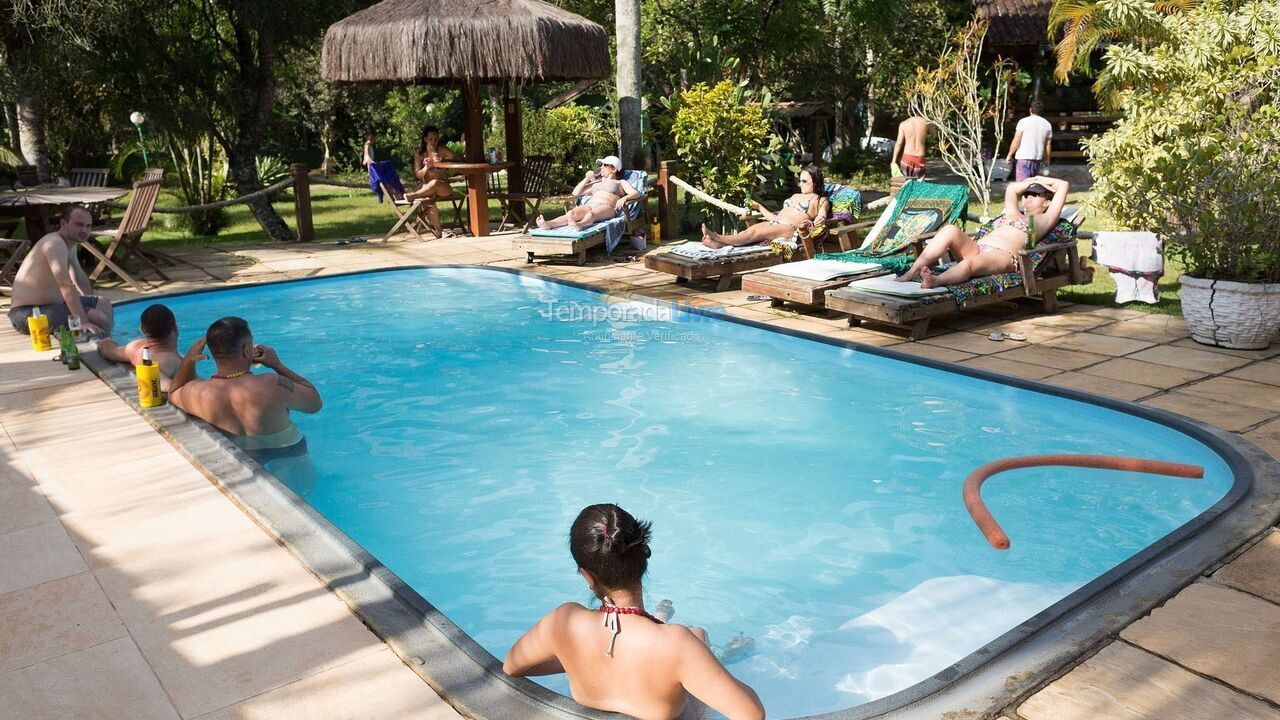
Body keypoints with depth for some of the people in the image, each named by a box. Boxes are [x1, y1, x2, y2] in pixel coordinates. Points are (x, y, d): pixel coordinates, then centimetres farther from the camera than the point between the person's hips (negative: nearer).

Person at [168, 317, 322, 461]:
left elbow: (173, 394, 5)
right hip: (286, 455, -4)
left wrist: (187, 361, -5)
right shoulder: (273, 386, -34)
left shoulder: (197, 393, -22)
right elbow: (315, 402, -15)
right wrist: (277, 365, -12)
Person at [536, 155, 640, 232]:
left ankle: (579, 225, -76)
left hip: (607, 207, -4)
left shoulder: (620, 183, 25)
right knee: (573, 213, -32)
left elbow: (636, 194, 6)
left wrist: (624, 198, -15)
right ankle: (549, 224, -60)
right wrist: (586, 179, 23)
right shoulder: (596, 182, 39)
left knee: (592, 213, -42)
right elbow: (575, 193, 34)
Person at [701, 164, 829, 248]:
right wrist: (759, 207, 29)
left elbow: (821, 217, -4)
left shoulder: (820, 200, 14)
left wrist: (816, 221, -27)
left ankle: (718, 238, -52)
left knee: (754, 232, -31)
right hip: (774, 223, 6)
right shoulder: (795, 196, 35)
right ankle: (718, 243, -52)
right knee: (750, 230, -27)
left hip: (790, 228, -6)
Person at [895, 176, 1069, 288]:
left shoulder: (1044, 219, 24)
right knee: (951, 230, -27)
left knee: (970, 263, -40)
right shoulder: (1012, 214, 41)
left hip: (1002, 256, -5)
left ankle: (935, 281, -70)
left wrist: (1041, 180, 37)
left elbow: (1064, 186, 23)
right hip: (975, 248, 5)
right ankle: (912, 272, -43)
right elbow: (1011, 188, 52)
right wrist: (1031, 181, 52)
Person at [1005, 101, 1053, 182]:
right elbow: (1048, 145, 10)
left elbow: (1016, 141, -8)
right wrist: (1047, 161, 19)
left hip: (1024, 158, -5)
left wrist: (1009, 155, 2)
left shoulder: (1023, 121, -6)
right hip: (1038, 159, 6)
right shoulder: (1047, 124, 9)